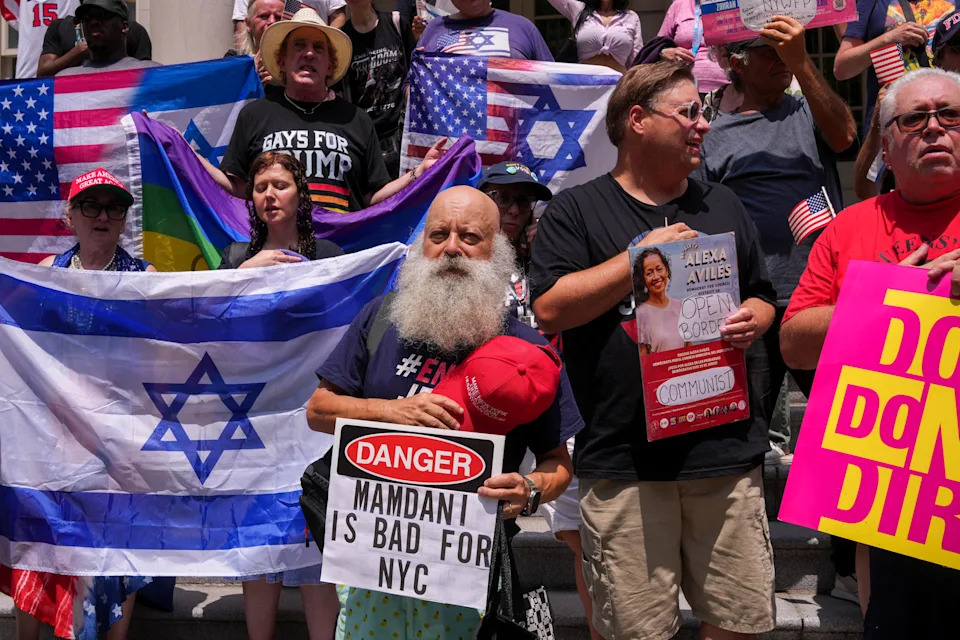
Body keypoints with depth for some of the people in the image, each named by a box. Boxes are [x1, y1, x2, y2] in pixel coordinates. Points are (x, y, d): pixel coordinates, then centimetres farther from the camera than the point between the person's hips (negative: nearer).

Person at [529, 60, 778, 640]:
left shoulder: (723, 206, 17)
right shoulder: (577, 211, 2)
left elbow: (762, 297, 24)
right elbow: (550, 309, -10)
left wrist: (752, 320, 0)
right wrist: (643, 255, -11)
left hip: (727, 449, 4)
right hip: (624, 460, -3)